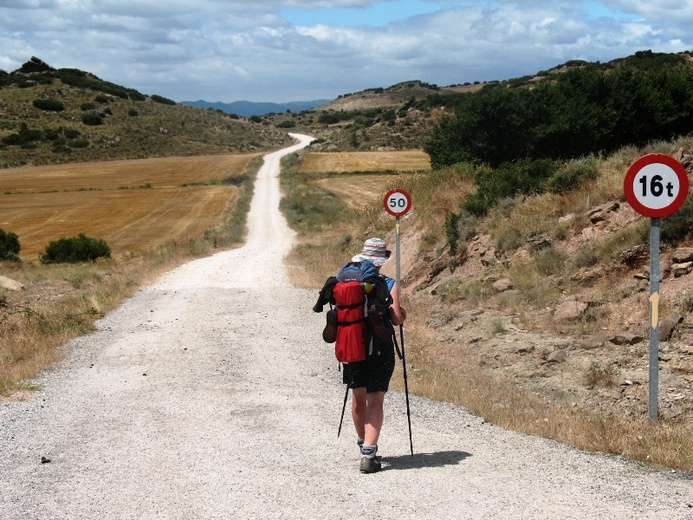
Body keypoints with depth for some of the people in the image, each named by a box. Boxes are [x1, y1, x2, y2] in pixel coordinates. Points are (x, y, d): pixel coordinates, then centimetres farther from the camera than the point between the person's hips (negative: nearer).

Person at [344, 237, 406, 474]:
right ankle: (368, 453, -15)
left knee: (358, 397, 18)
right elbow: (397, 319, -10)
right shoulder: (389, 285, -7)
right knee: (375, 401, -2)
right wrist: (403, 314, 12)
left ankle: (363, 443, 36)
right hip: (380, 348, -3)